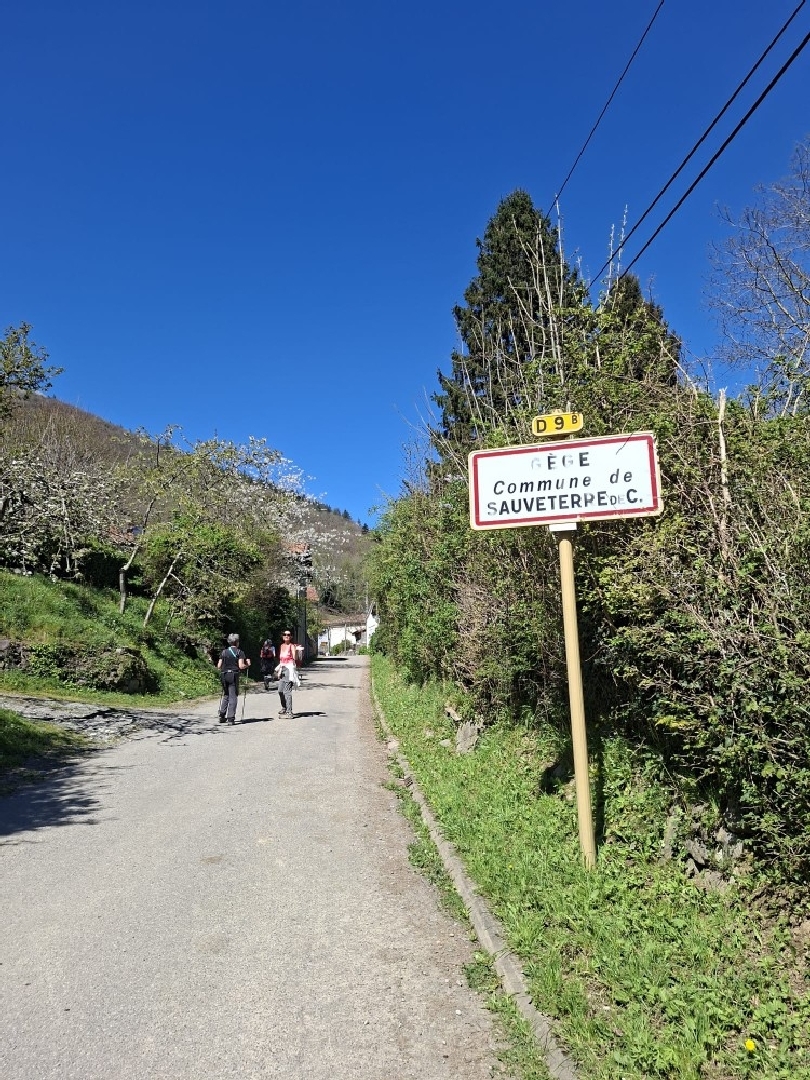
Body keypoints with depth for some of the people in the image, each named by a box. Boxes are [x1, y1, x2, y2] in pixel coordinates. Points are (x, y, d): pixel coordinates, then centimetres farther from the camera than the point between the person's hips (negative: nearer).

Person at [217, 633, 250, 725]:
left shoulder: (224, 652, 9)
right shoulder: (239, 652, -3)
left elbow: (219, 666, 8)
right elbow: (241, 666, -12)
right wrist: (247, 664, 7)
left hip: (224, 675, 5)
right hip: (233, 675, -5)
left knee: (225, 695, 19)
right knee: (233, 696, 0)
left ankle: (222, 716, 16)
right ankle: (231, 718, -3)